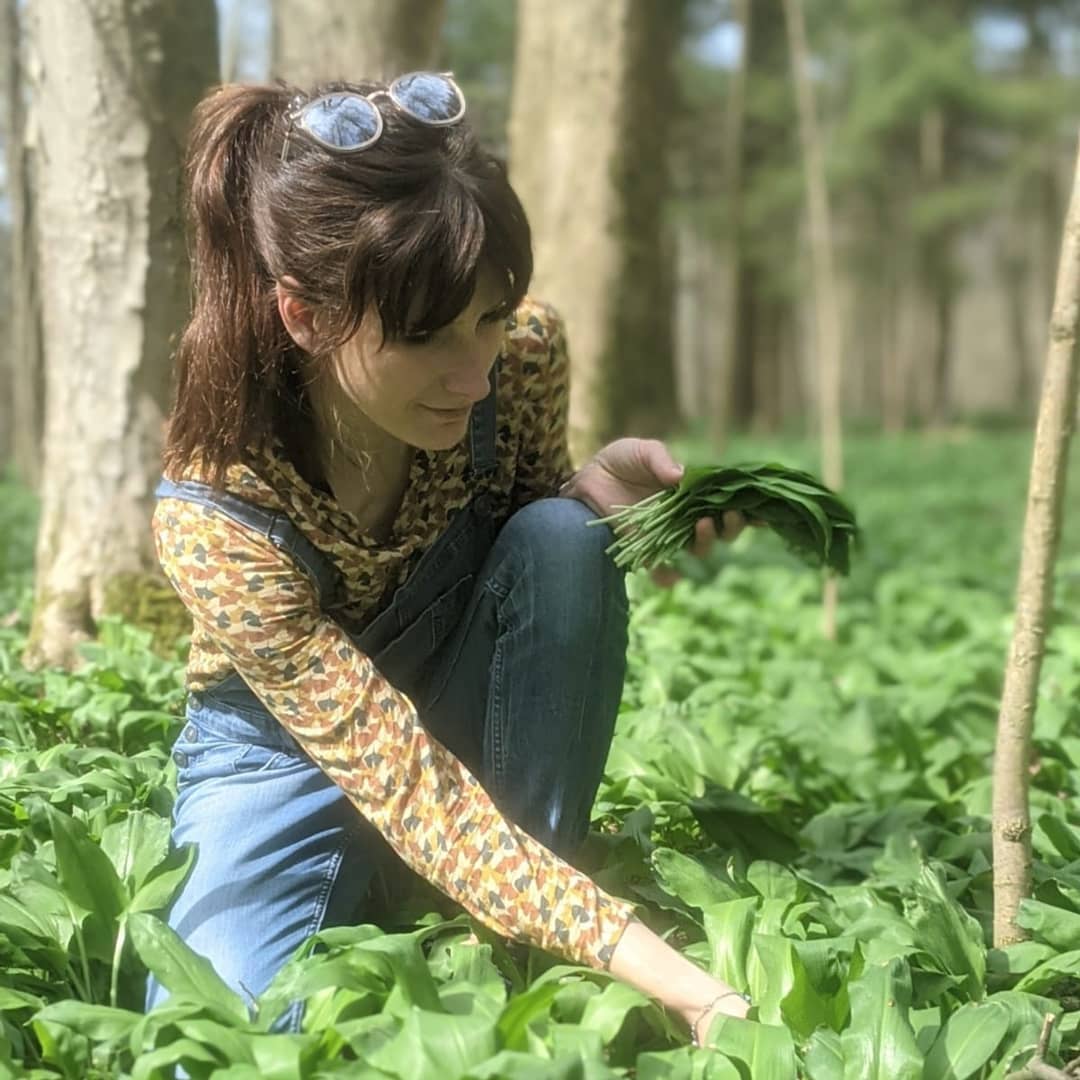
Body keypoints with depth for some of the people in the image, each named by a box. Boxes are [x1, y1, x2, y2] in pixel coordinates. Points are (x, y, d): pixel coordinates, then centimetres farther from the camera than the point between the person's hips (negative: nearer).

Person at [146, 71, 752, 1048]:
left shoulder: (522, 351, -23)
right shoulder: (215, 518, -35)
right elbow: (412, 785, -37)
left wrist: (601, 488, -26)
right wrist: (662, 974, -46)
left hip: (475, 705, 4)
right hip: (291, 749, -4)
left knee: (560, 540, -29)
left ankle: (515, 957, -17)